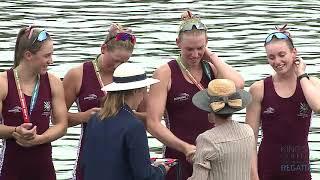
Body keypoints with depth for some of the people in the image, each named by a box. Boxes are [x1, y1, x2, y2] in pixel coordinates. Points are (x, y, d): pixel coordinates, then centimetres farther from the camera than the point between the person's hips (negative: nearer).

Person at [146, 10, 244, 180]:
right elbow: (153, 123, -10)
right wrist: (185, 147, -19)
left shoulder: (212, 69, 6)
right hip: (179, 159, -3)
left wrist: (212, 57, -7)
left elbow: (237, 85, -16)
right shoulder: (166, 73, -5)